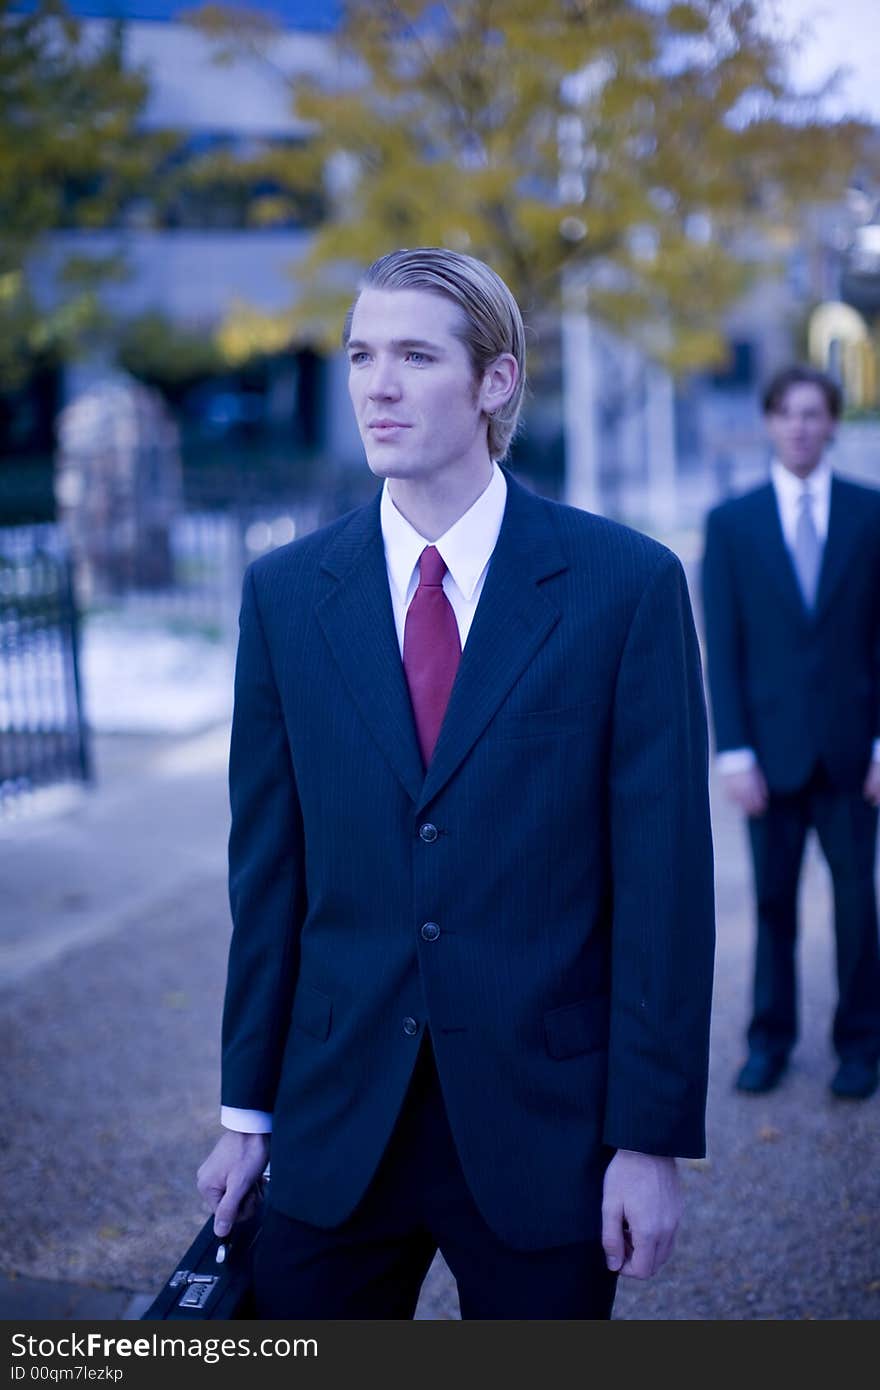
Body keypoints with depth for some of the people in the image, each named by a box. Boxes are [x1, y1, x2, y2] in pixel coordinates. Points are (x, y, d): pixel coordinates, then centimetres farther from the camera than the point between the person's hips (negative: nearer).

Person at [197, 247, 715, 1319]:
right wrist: (248, 1110, 5)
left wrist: (652, 1136, -8)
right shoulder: (284, 592, 3)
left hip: (546, 1120, -2)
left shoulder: (629, 585, -6)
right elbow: (268, 867, 5)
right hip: (337, 1125, 2)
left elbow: (665, 879, -7)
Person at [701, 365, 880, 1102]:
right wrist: (734, 751, -6)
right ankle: (771, 1039, 22)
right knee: (773, 900, 8)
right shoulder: (732, 523, 3)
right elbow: (723, 647, 0)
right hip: (772, 748, 0)